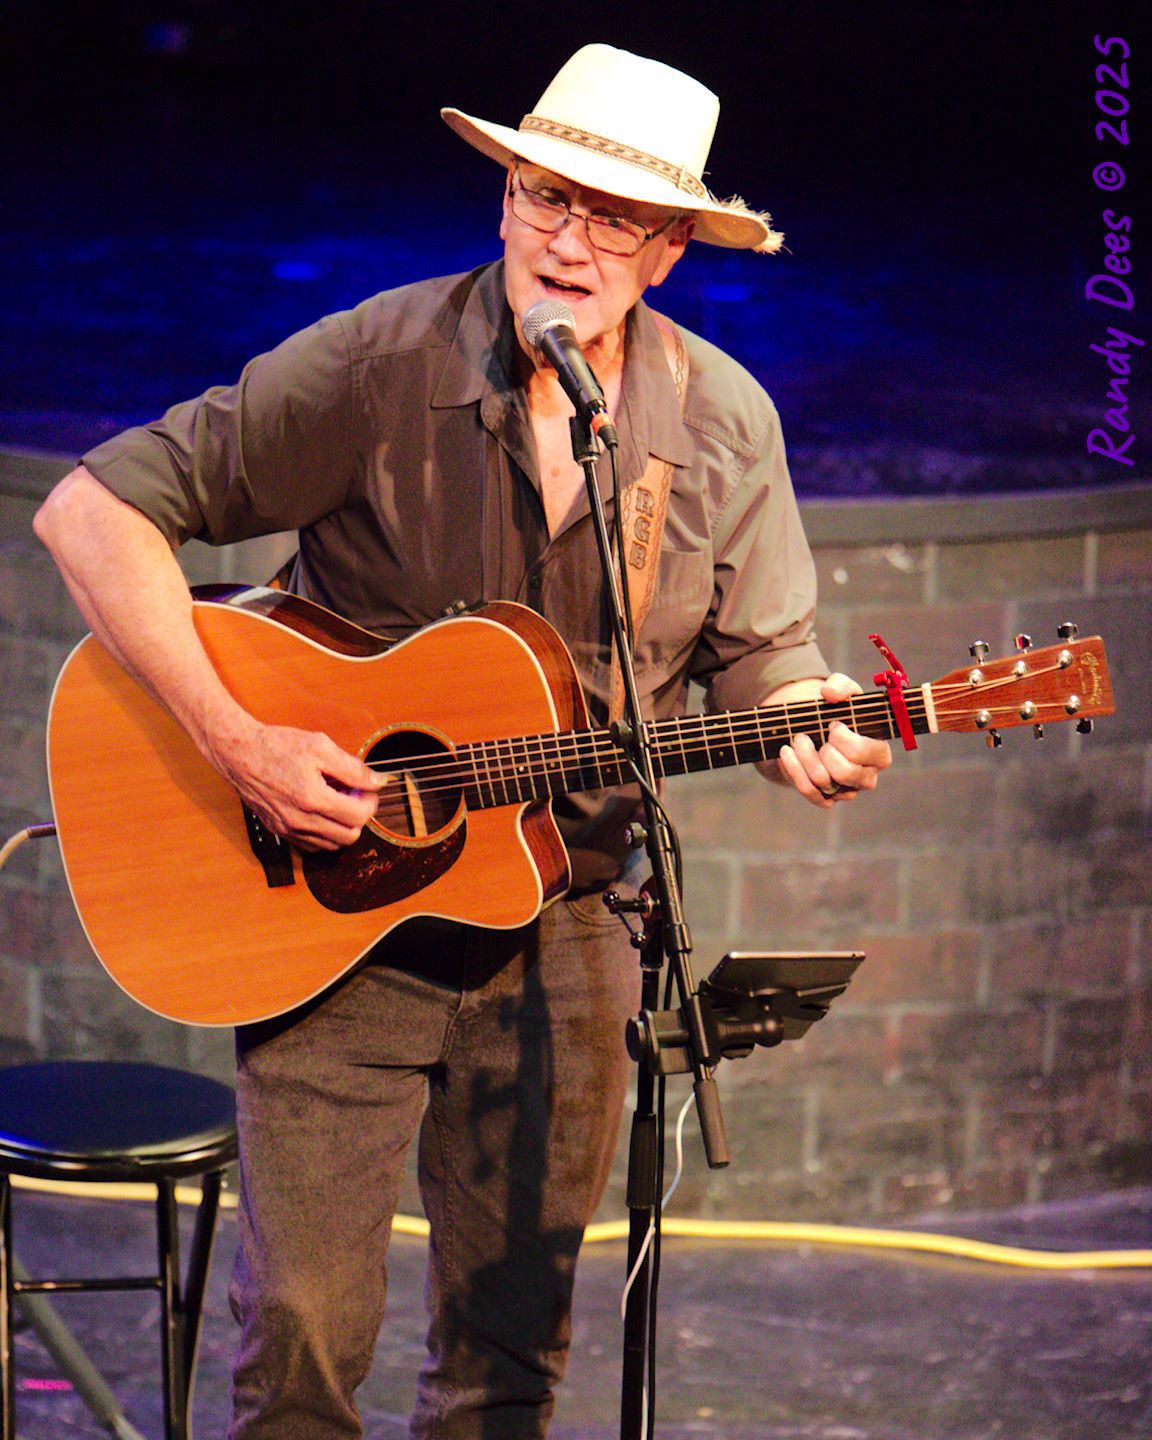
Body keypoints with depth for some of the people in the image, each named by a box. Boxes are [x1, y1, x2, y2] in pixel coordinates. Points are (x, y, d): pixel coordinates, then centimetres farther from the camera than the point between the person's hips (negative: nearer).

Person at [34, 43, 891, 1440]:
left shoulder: (722, 423, -1)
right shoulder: (380, 365, -13)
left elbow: (764, 657, 8)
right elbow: (95, 509, -14)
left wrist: (812, 747, -16)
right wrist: (232, 740, -22)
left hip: (560, 930, 3)